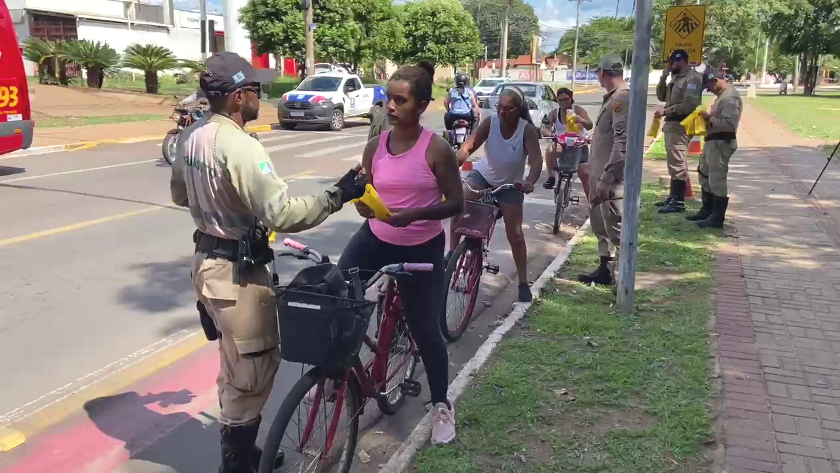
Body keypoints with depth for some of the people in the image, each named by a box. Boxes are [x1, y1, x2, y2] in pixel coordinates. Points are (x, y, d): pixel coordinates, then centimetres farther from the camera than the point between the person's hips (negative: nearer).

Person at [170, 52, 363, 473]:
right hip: (238, 271, -10)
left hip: (207, 260, 10)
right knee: (252, 370, 5)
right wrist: (337, 195, -22)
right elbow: (284, 215, -30)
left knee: (236, 365, 24)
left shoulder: (192, 136, 5)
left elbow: (179, 194, 19)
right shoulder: (240, 147, -25)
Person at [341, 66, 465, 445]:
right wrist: (362, 202, -20)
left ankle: (441, 405, 26)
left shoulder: (436, 150, -15)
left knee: (424, 329, 5)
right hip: (375, 239, 4)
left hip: (422, 249, -3)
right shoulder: (374, 147, -3)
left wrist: (414, 214, -28)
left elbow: (456, 203, -13)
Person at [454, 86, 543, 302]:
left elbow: (536, 159, -33)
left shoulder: (527, 130, -24)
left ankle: (523, 282, 12)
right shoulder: (490, 123, -20)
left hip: (510, 185, -1)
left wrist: (530, 182, -53)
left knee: (515, 234, 0)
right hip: (482, 175, 1)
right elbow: (468, 146, -31)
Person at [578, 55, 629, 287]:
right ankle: (605, 270, 29)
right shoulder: (612, 98, 14)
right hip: (601, 173, 10)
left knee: (616, 228, -5)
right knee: (601, 224, 18)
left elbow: (622, 144, -25)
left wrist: (606, 179, -27)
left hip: (611, 177, -10)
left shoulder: (622, 98, -17)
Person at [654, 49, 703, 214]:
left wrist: (665, 111, -19)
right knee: (673, 162, 16)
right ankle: (673, 196, 25)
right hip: (671, 123, 10)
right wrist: (663, 77, 6)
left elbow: (689, 105, -21)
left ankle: (679, 202, -9)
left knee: (677, 162, -11)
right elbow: (661, 97, 17)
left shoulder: (692, 78, -12)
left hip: (680, 125, -10)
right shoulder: (676, 78, 18)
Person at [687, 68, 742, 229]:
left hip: (721, 143, -11)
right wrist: (708, 117, 6)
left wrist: (709, 118, -20)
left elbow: (729, 124, -26)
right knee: (705, 176, 20)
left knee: (717, 180, -8)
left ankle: (717, 218, -2)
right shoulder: (723, 95, 16)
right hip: (713, 141, 11)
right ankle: (707, 211, 32)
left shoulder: (730, 97, -17)